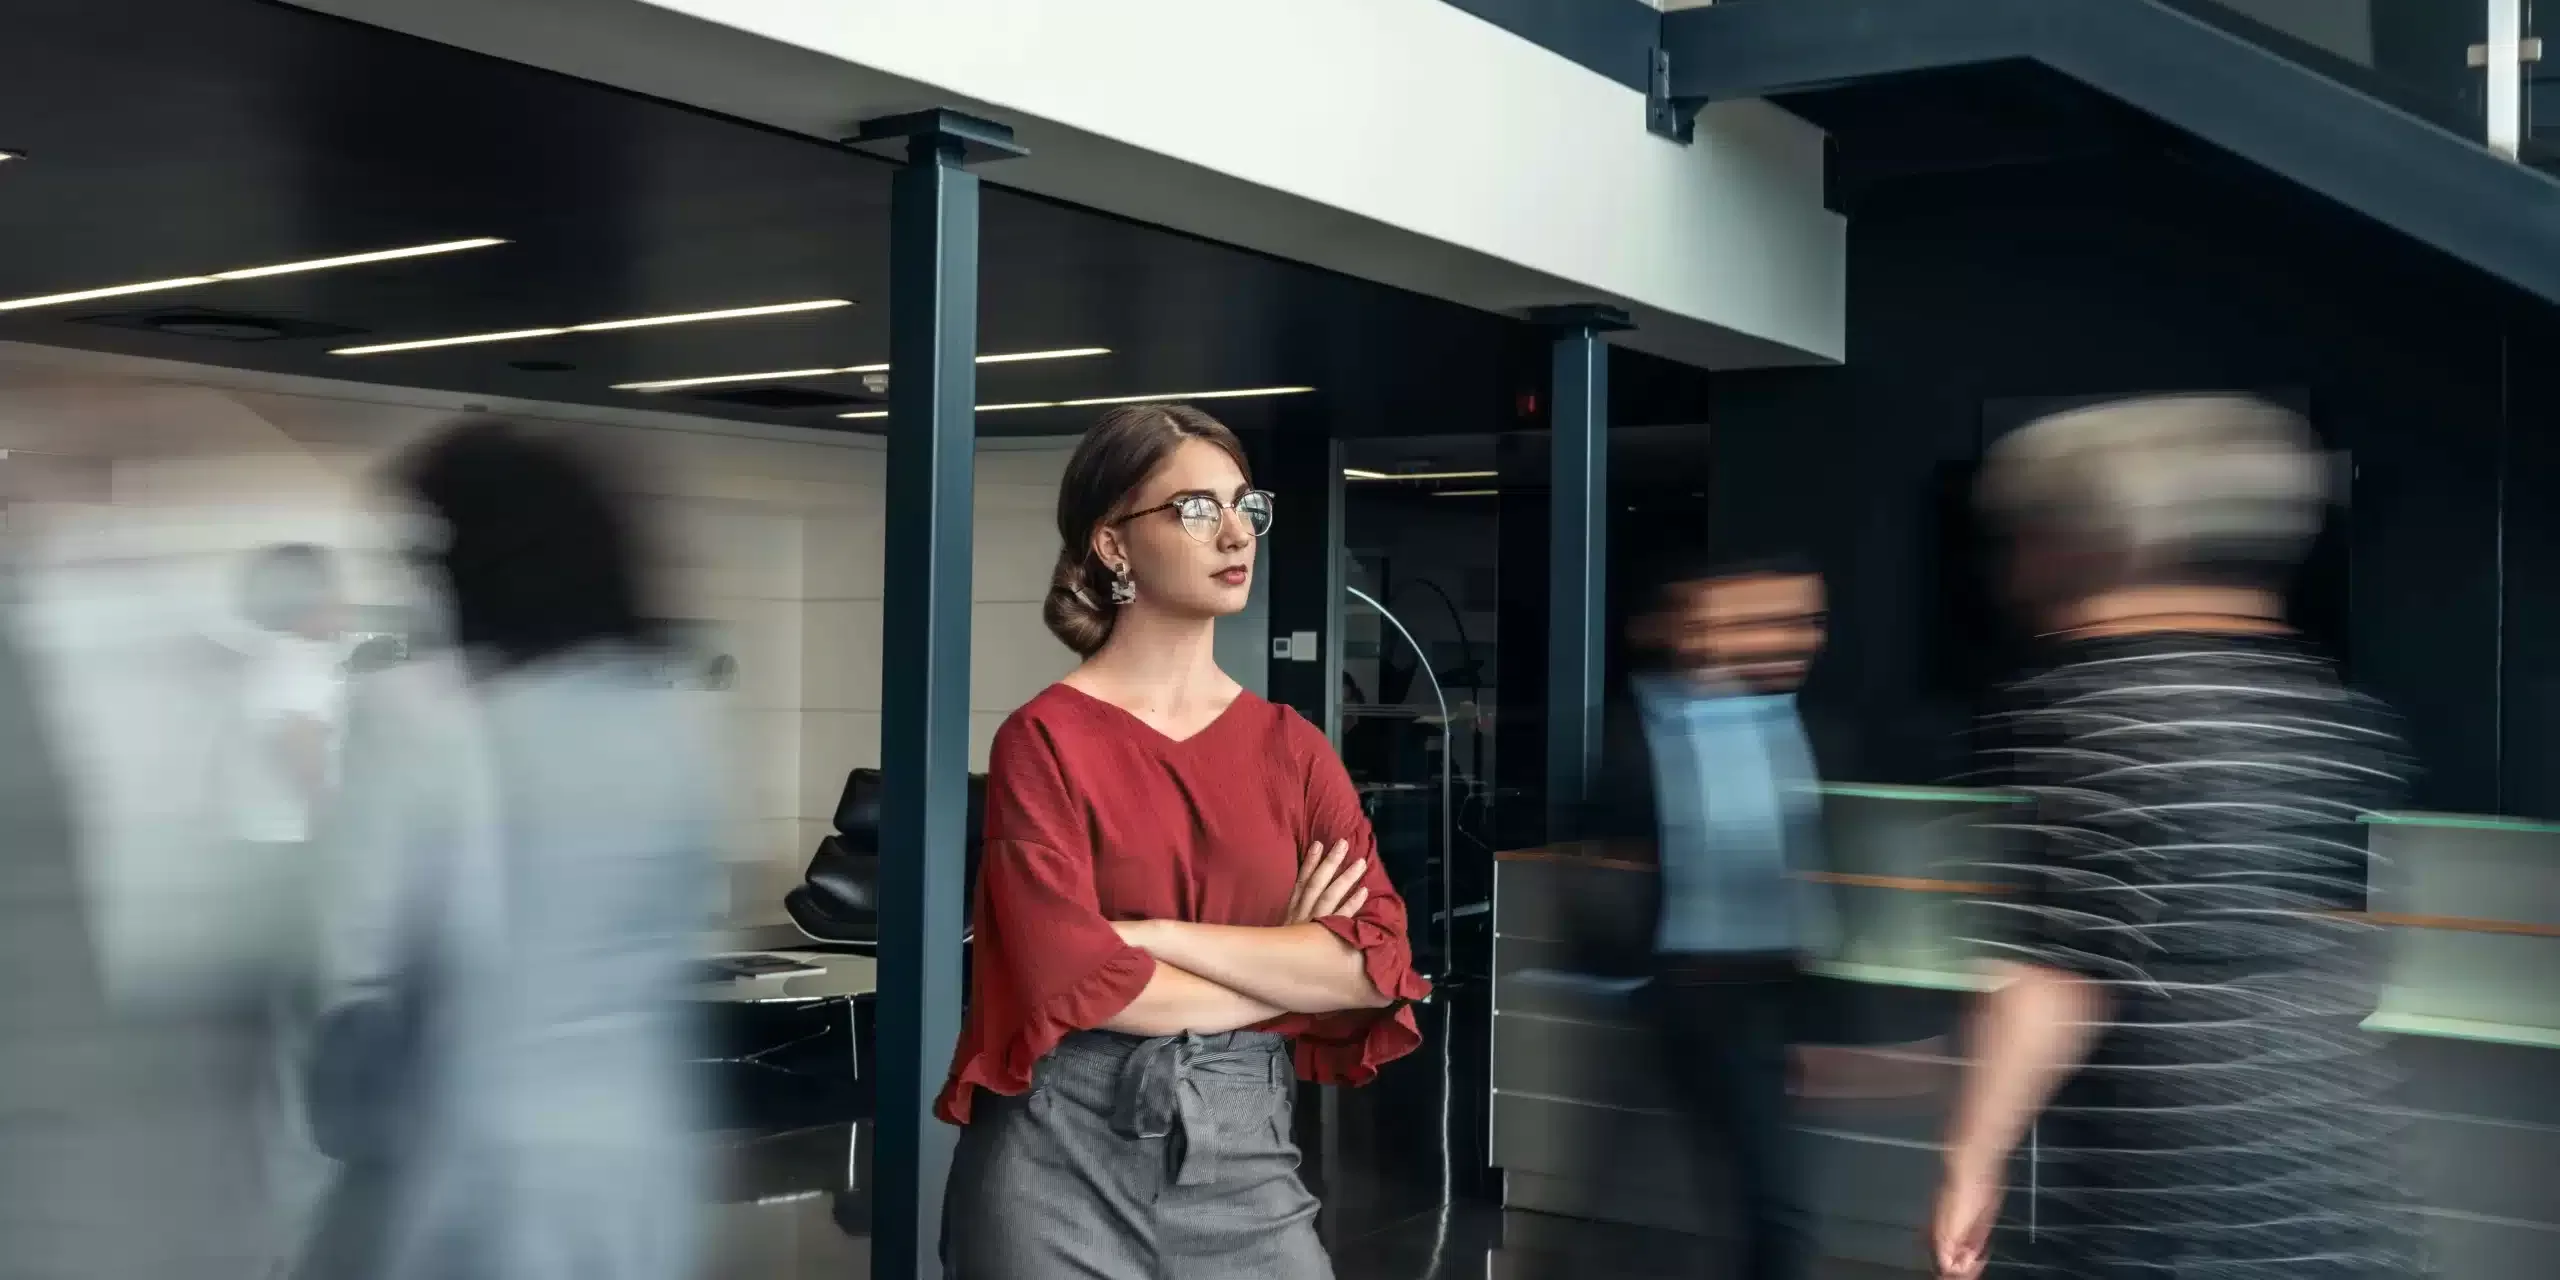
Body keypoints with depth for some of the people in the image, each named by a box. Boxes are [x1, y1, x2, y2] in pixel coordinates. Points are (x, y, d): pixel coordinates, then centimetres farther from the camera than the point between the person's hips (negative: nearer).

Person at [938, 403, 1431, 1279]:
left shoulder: (1293, 748, 7)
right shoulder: (1046, 739, -6)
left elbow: (1382, 965, -5)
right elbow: (1072, 982, -16)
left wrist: (1155, 936, -13)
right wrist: (1293, 971, -5)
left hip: (1245, 1158, 4)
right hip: (1062, 1167, -3)